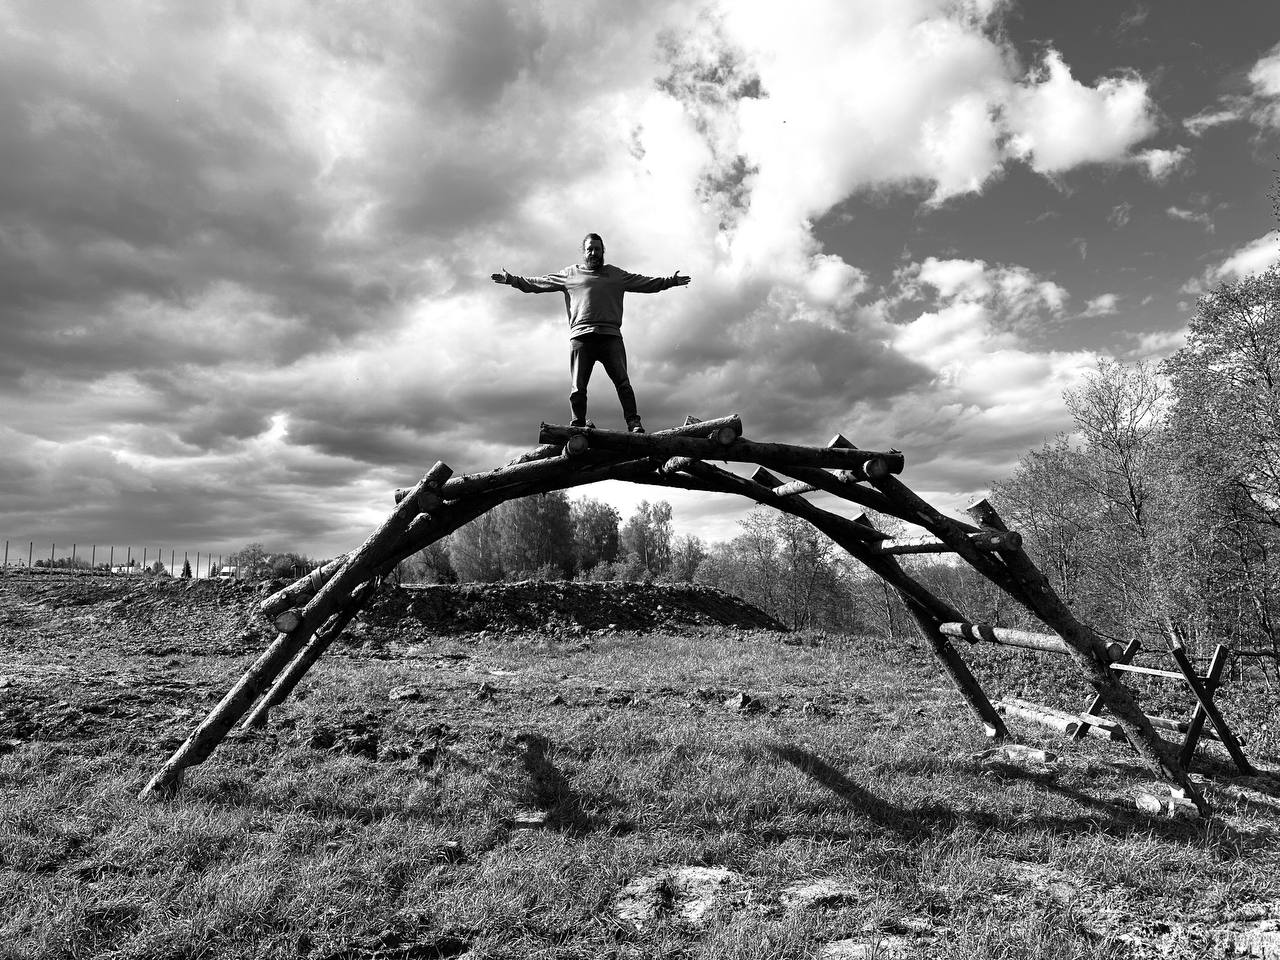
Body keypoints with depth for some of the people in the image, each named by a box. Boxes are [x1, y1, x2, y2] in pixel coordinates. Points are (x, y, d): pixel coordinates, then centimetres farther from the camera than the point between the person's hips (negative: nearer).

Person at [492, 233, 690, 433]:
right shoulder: (570, 273, 21)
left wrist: (670, 281, 18)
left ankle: (634, 424, -14)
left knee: (622, 382, -10)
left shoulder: (616, 274, 24)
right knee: (578, 387, -5)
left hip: (611, 336, 0)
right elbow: (538, 283, 22)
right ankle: (578, 427, -4)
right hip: (580, 337, 0)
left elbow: (647, 283, 24)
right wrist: (512, 280, 16)